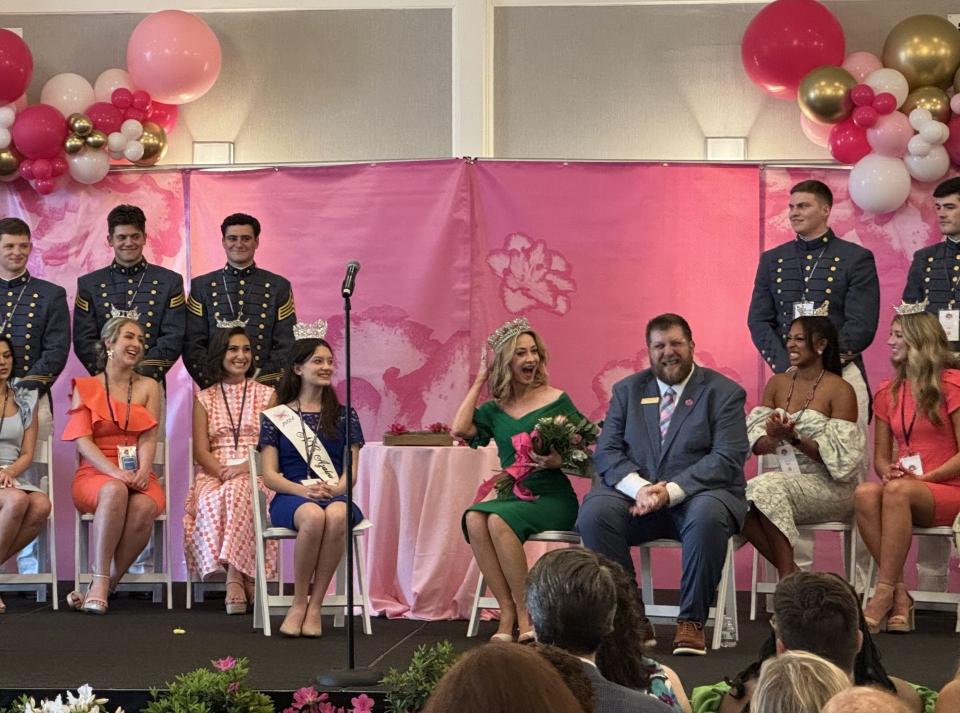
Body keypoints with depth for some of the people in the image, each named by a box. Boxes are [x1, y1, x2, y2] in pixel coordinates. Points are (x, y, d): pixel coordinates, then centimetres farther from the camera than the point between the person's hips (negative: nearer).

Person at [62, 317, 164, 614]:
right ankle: (100, 582, -35)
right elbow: (82, 440, -3)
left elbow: (148, 437, 3)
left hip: (137, 476, 2)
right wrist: (115, 472, -20)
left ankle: (107, 585, -23)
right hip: (95, 474, -2)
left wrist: (143, 472, -19)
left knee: (144, 507, -35)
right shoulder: (85, 388, 9)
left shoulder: (148, 387, 15)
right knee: (115, 490, -39)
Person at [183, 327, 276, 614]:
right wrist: (223, 472, -15)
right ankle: (239, 578, -34)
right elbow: (201, 450, 6)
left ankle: (234, 579, -38)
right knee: (212, 501, -35)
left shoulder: (266, 395, 13)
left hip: (255, 475, -1)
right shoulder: (204, 399, 16)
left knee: (237, 494, -37)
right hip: (213, 476, 1)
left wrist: (244, 468, -15)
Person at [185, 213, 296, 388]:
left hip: (265, 387, 0)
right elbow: (192, 346, 5)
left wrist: (261, 381, -7)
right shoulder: (201, 286, 11)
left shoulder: (279, 286, 10)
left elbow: (286, 346, 6)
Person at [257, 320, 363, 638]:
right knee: (313, 516, -39)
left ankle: (314, 605, -29)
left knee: (337, 515, -38)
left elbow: (352, 468, 11)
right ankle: (299, 603, -25)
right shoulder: (276, 417, 13)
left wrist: (336, 488, -13)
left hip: (335, 495, 1)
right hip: (290, 497, -1)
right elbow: (270, 474, 5)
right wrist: (303, 490, -14)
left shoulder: (344, 417, 19)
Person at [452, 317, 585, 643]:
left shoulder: (556, 401, 3)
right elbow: (460, 429, -5)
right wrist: (480, 381, 5)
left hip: (552, 497, -4)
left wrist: (558, 461, -21)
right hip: (511, 495, 4)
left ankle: (526, 614, -22)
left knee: (499, 519, -32)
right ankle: (507, 612, -26)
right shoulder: (494, 409, 13)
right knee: (474, 518, -29)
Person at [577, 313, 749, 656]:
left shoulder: (724, 392, 3)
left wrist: (671, 491, -20)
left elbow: (727, 459, -9)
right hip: (637, 496, 3)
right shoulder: (627, 390, 14)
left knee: (707, 516, -38)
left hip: (697, 495, -3)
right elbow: (607, 452, 4)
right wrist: (639, 488, -17)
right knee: (594, 512, -28)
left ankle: (691, 621, -22)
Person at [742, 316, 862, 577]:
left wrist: (795, 438, -22)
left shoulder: (840, 390, -4)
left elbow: (838, 457, -10)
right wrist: (773, 437, -18)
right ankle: (790, 572, -15)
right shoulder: (777, 384, 13)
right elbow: (756, 446, 5)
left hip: (830, 487, -5)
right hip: (786, 478, 5)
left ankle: (788, 576, -25)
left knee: (768, 487, -32)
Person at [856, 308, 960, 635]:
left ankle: (883, 595, -35)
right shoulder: (887, 392, 16)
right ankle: (900, 597, -30)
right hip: (906, 486, 5)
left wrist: (922, 478, -16)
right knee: (865, 494, -30)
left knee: (897, 492, -37)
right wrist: (889, 471, -6)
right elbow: (881, 457, 17)